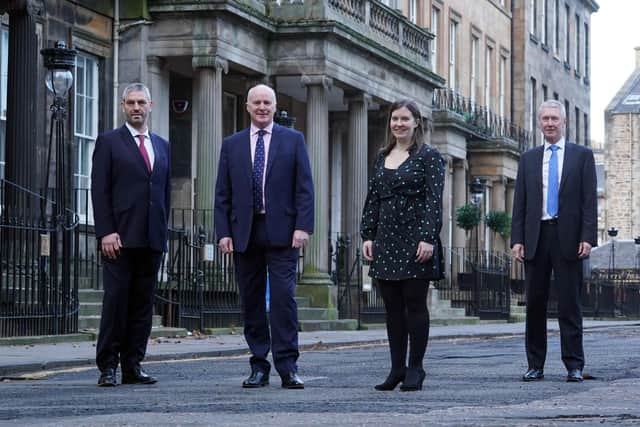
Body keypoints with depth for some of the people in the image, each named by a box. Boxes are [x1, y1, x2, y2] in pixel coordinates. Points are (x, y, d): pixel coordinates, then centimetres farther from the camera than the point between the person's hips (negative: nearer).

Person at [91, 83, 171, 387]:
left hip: (151, 238, 5)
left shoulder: (162, 146, 18)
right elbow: (100, 191, -3)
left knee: (143, 303, 4)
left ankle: (133, 365, 8)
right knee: (116, 299, -7)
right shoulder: (109, 142, 3)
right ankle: (108, 367, -2)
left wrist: (162, 230, 11)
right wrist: (106, 232, -12)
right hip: (120, 237, -5)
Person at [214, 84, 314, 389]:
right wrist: (223, 232, -1)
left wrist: (303, 227, -8)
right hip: (244, 233, 2)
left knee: (283, 298, -9)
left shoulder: (293, 140, 8)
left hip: (281, 231, -2)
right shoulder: (231, 145, 12)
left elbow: (304, 188, 2)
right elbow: (223, 194, 9)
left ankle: (287, 367, -8)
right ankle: (259, 367, 10)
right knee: (251, 302, 5)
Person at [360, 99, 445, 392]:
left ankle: (415, 368, 4)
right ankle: (397, 368, 12)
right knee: (392, 306, 7)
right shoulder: (382, 158, 14)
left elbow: (434, 200, -9)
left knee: (415, 303, -1)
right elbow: (372, 199, 14)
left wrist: (429, 238, -17)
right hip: (386, 240, 5)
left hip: (415, 239, -5)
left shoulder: (428, 156, -2)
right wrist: (367, 235, 6)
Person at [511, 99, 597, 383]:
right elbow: (519, 203, 10)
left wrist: (587, 237, -10)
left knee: (569, 304, -2)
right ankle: (535, 365, 9)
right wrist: (517, 240, 0)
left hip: (568, 238, -3)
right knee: (535, 303, 4)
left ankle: (574, 366, 1)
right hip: (536, 237, 3)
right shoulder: (529, 159, 14)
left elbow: (590, 200, 1)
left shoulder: (582, 156, 7)